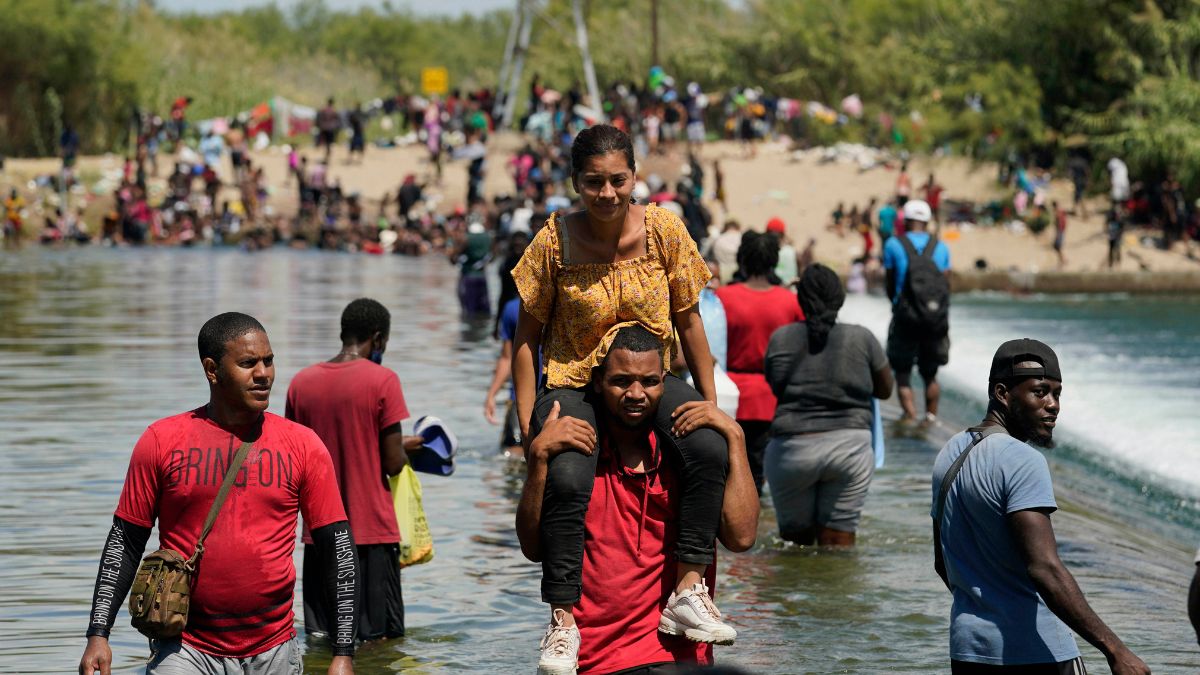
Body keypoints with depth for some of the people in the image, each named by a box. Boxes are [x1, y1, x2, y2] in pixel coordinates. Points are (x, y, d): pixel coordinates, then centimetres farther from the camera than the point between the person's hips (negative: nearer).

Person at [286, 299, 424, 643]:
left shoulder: (301, 382, 5)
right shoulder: (382, 380, -8)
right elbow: (393, 463, -9)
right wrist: (406, 446, 12)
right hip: (372, 531, -4)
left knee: (319, 632, 9)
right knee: (381, 636, 1)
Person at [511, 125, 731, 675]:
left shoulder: (664, 231, -6)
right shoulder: (555, 240, -9)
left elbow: (689, 323, 4)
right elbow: (527, 336, -1)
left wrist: (711, 403, 3)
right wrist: (528, 422, -7)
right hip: (573, 383, -1)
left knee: (710, 449, -30)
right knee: (566, 481, -32)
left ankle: (688, 590, -22)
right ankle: (562, 618, -20)